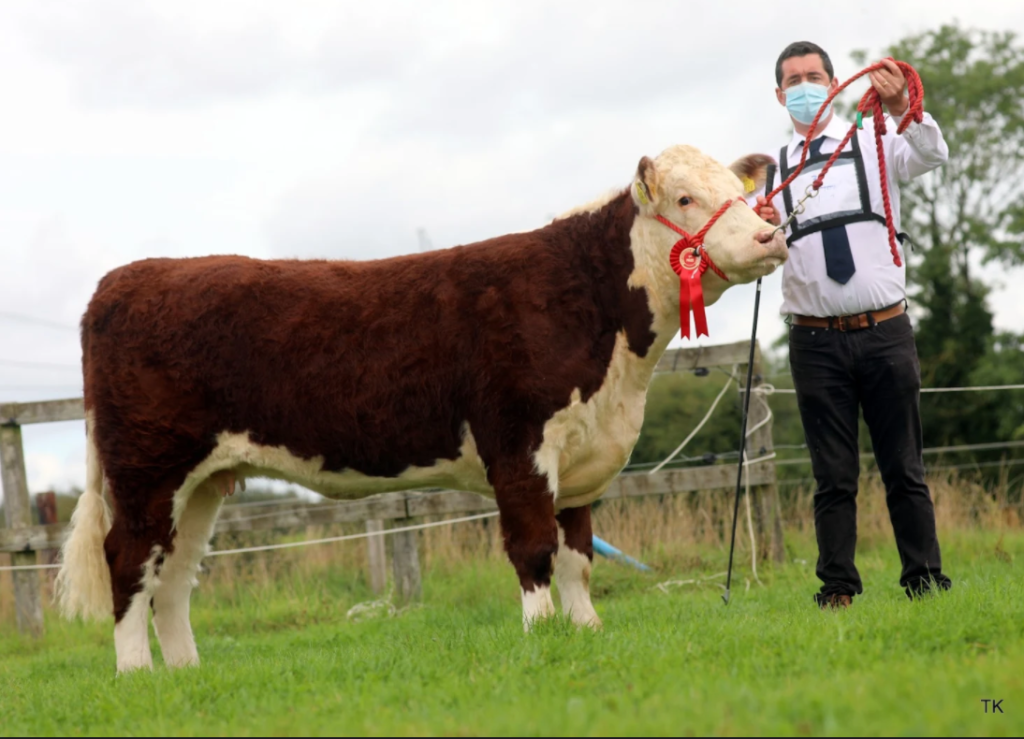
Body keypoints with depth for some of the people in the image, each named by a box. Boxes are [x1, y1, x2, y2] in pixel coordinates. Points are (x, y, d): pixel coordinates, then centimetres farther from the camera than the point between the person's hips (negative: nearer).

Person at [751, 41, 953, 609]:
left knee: (904, 466, 2)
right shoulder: (772, 172, 12)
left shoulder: (875, 142, 8)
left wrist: (903, 110, -32)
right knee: (833, 475, 2)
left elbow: (932, 157, -12)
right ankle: (838, 586, 4)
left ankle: (924, 578, 6)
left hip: (885, 332, -1)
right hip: (816, 341, 1)